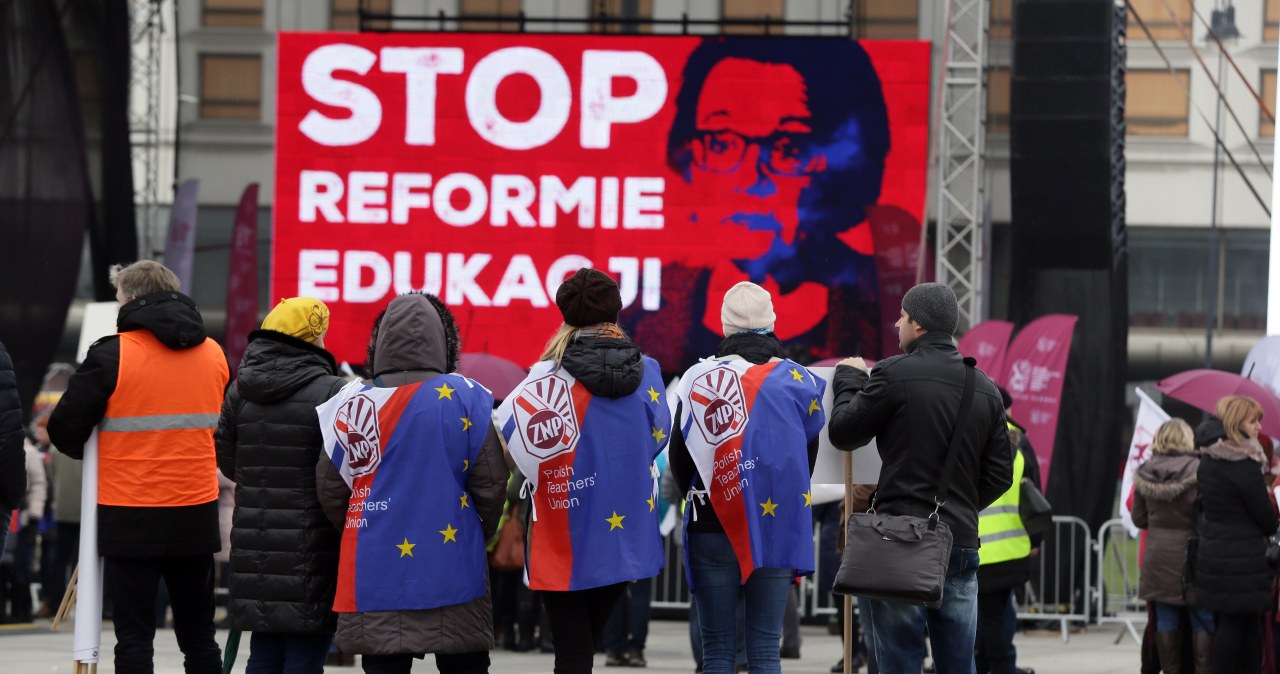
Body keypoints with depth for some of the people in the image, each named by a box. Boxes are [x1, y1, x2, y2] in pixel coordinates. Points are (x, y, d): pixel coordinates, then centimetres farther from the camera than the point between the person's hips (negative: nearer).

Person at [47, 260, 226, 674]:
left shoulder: (111, 356, -10)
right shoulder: (215, 355, 6)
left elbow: (65, 429, -6)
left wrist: (96, 454, 15)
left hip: (131, 518, -5)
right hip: (197, 515, 5)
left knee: (134, 634, 0)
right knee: (198, 634, 13)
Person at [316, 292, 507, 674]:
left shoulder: (352, 404, -2)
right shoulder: (466, 398, -5)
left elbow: (330, 491, 4)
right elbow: (491, 482, -1)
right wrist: (479, 535, 17)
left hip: (375, 569, 1)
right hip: (453, 568, -1)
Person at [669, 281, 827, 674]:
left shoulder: (698, 379, -4)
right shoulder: (799, 382, -1)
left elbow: (679, 459, 2)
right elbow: (809, 457, 8)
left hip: (712, 530, -1)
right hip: (778, 530, 1)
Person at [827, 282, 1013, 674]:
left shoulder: (893, 374, -7)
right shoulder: (985, 389, 11)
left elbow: (843, 434, 3)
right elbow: (1000, 474, 12)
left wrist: (849, 378, 18)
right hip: (961, 544, 5)